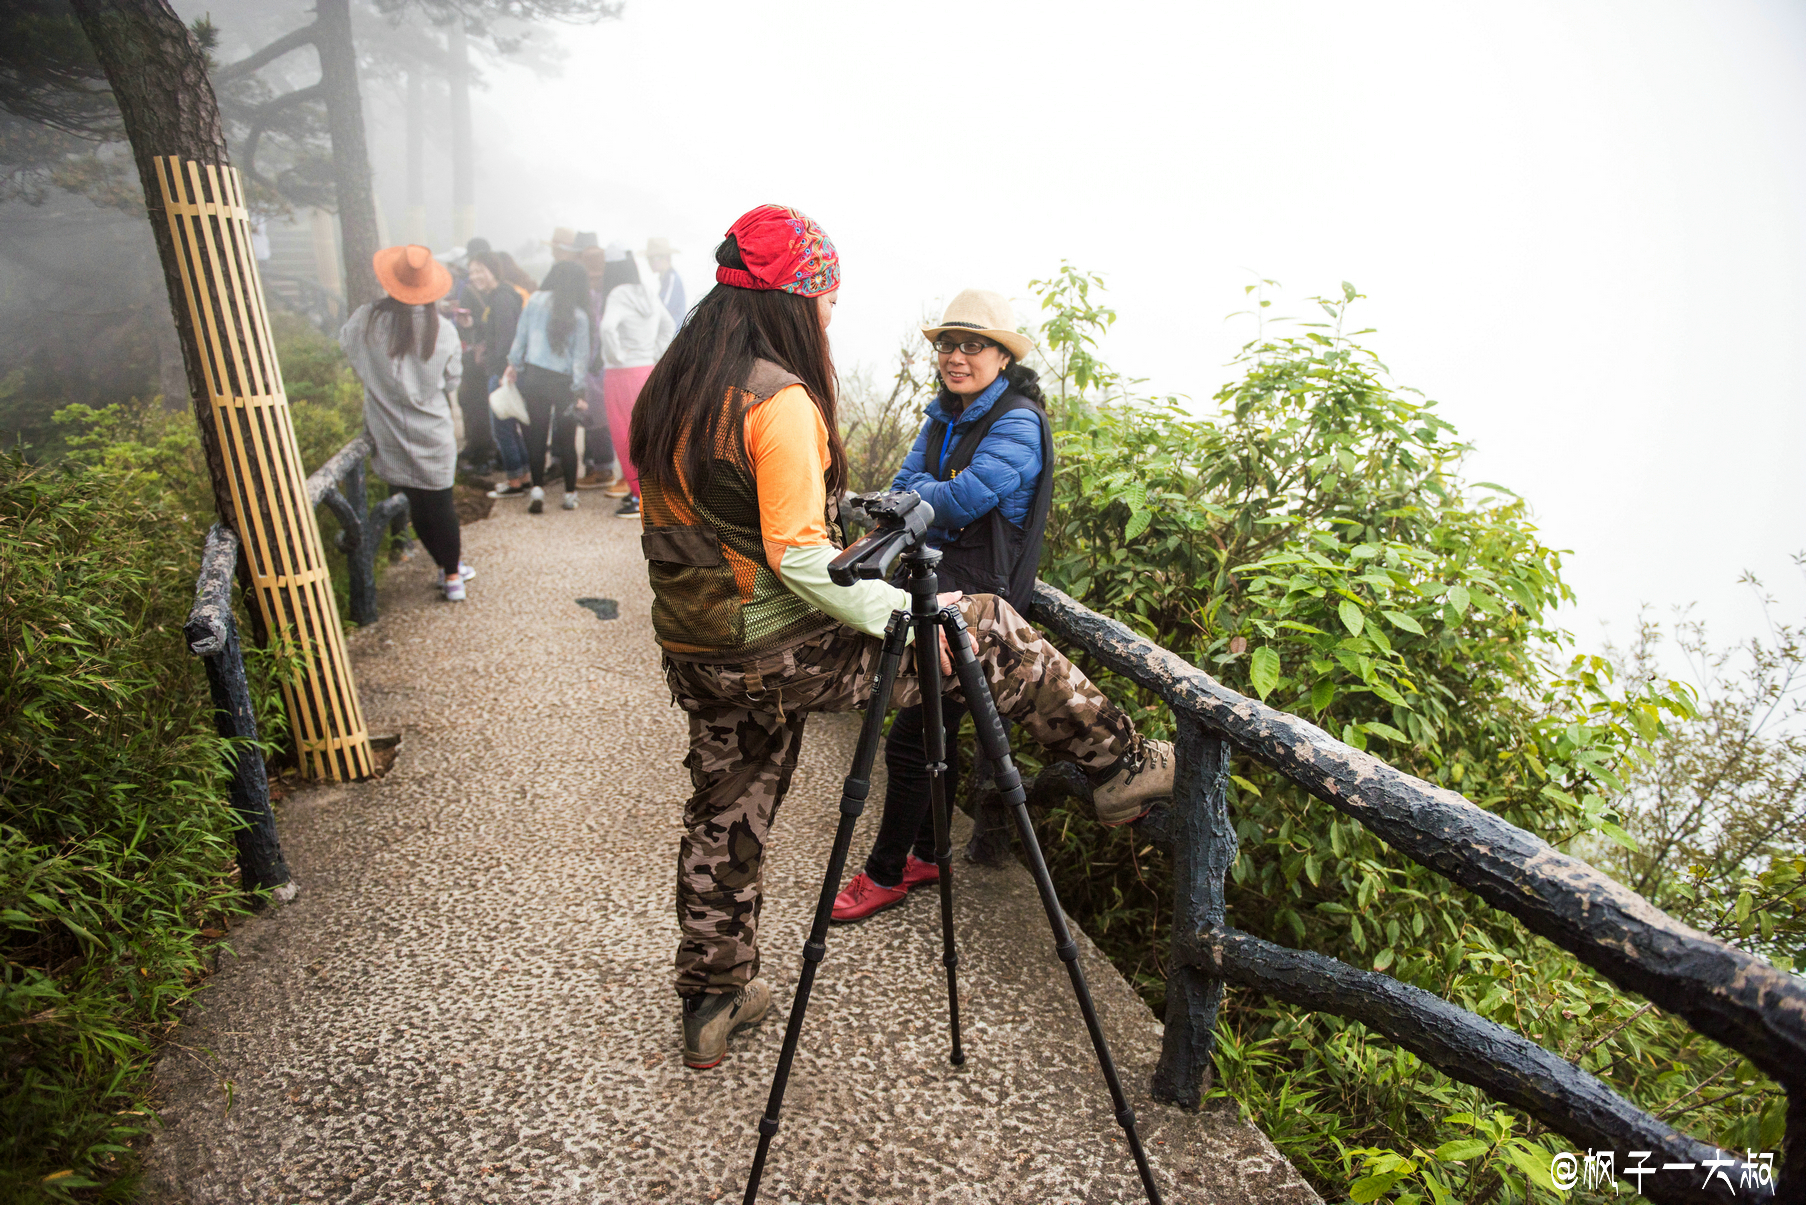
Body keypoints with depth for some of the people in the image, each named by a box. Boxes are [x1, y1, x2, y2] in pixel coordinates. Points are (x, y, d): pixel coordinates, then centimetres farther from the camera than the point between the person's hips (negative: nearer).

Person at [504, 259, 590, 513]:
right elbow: (581, 356, -5)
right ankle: (570, 494, 13)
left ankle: (537, 488, -4)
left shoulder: (535, 300, -1)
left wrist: (514, 365, 16)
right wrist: (576, 387, 0)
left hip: (535, 376, 1)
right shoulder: (579, 316, -3)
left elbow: (521, 335, 4)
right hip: (564, 382, -1)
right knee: (566, 438, 7)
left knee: (536, 434, 7)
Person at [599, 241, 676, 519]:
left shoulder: (619, 295, -14)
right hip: (648, 370, 7)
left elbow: (608, 327, -31)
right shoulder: (647, 293, 8)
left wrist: (616, 356, -17)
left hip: (622, 373, -7)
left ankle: (642, 497, 3)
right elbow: (669, 326, 20)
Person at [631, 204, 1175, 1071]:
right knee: (990, 630, 3)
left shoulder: (666, 388, 9)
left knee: (724, 816, 21)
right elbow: (799, 559, -23)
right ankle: (1118, 769, 15)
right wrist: (907, 616, -16)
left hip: (696, 656, 8)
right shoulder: (780, 400, -18)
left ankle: (710, 1004, 36)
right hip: (779, 653, -8)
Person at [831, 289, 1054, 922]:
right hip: (930, 584, 8)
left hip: (974, 599, -8)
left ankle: (887, 873, 12)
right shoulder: (943, 414, 13)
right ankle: (926, 854, 31)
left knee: (911, 736, -5)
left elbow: (963, 501, -22)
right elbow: (904, 487, 5)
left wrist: (920, 493, -6)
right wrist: (940, 492, -13)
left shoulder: (1017, 423, -12)